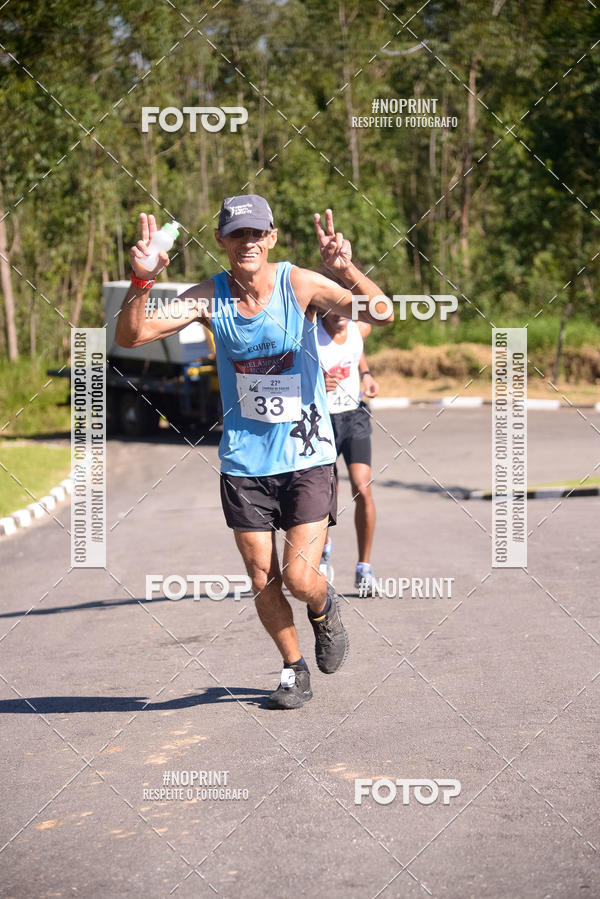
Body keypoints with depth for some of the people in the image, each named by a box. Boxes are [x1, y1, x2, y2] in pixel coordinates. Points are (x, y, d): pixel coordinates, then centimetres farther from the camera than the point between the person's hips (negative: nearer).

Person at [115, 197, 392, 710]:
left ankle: (324, 608, 28)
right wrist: (141, 282, -30)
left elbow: (381, 315, -19)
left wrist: (347, 271, -38)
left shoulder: (300, 285, -11)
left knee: (300, 578, -9)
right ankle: (294, 670, 30)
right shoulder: (209, 297, -6)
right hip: (244, 462, 2)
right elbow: (132, 337, -12)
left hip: (306, 456, -2)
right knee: (263, 581, 6)